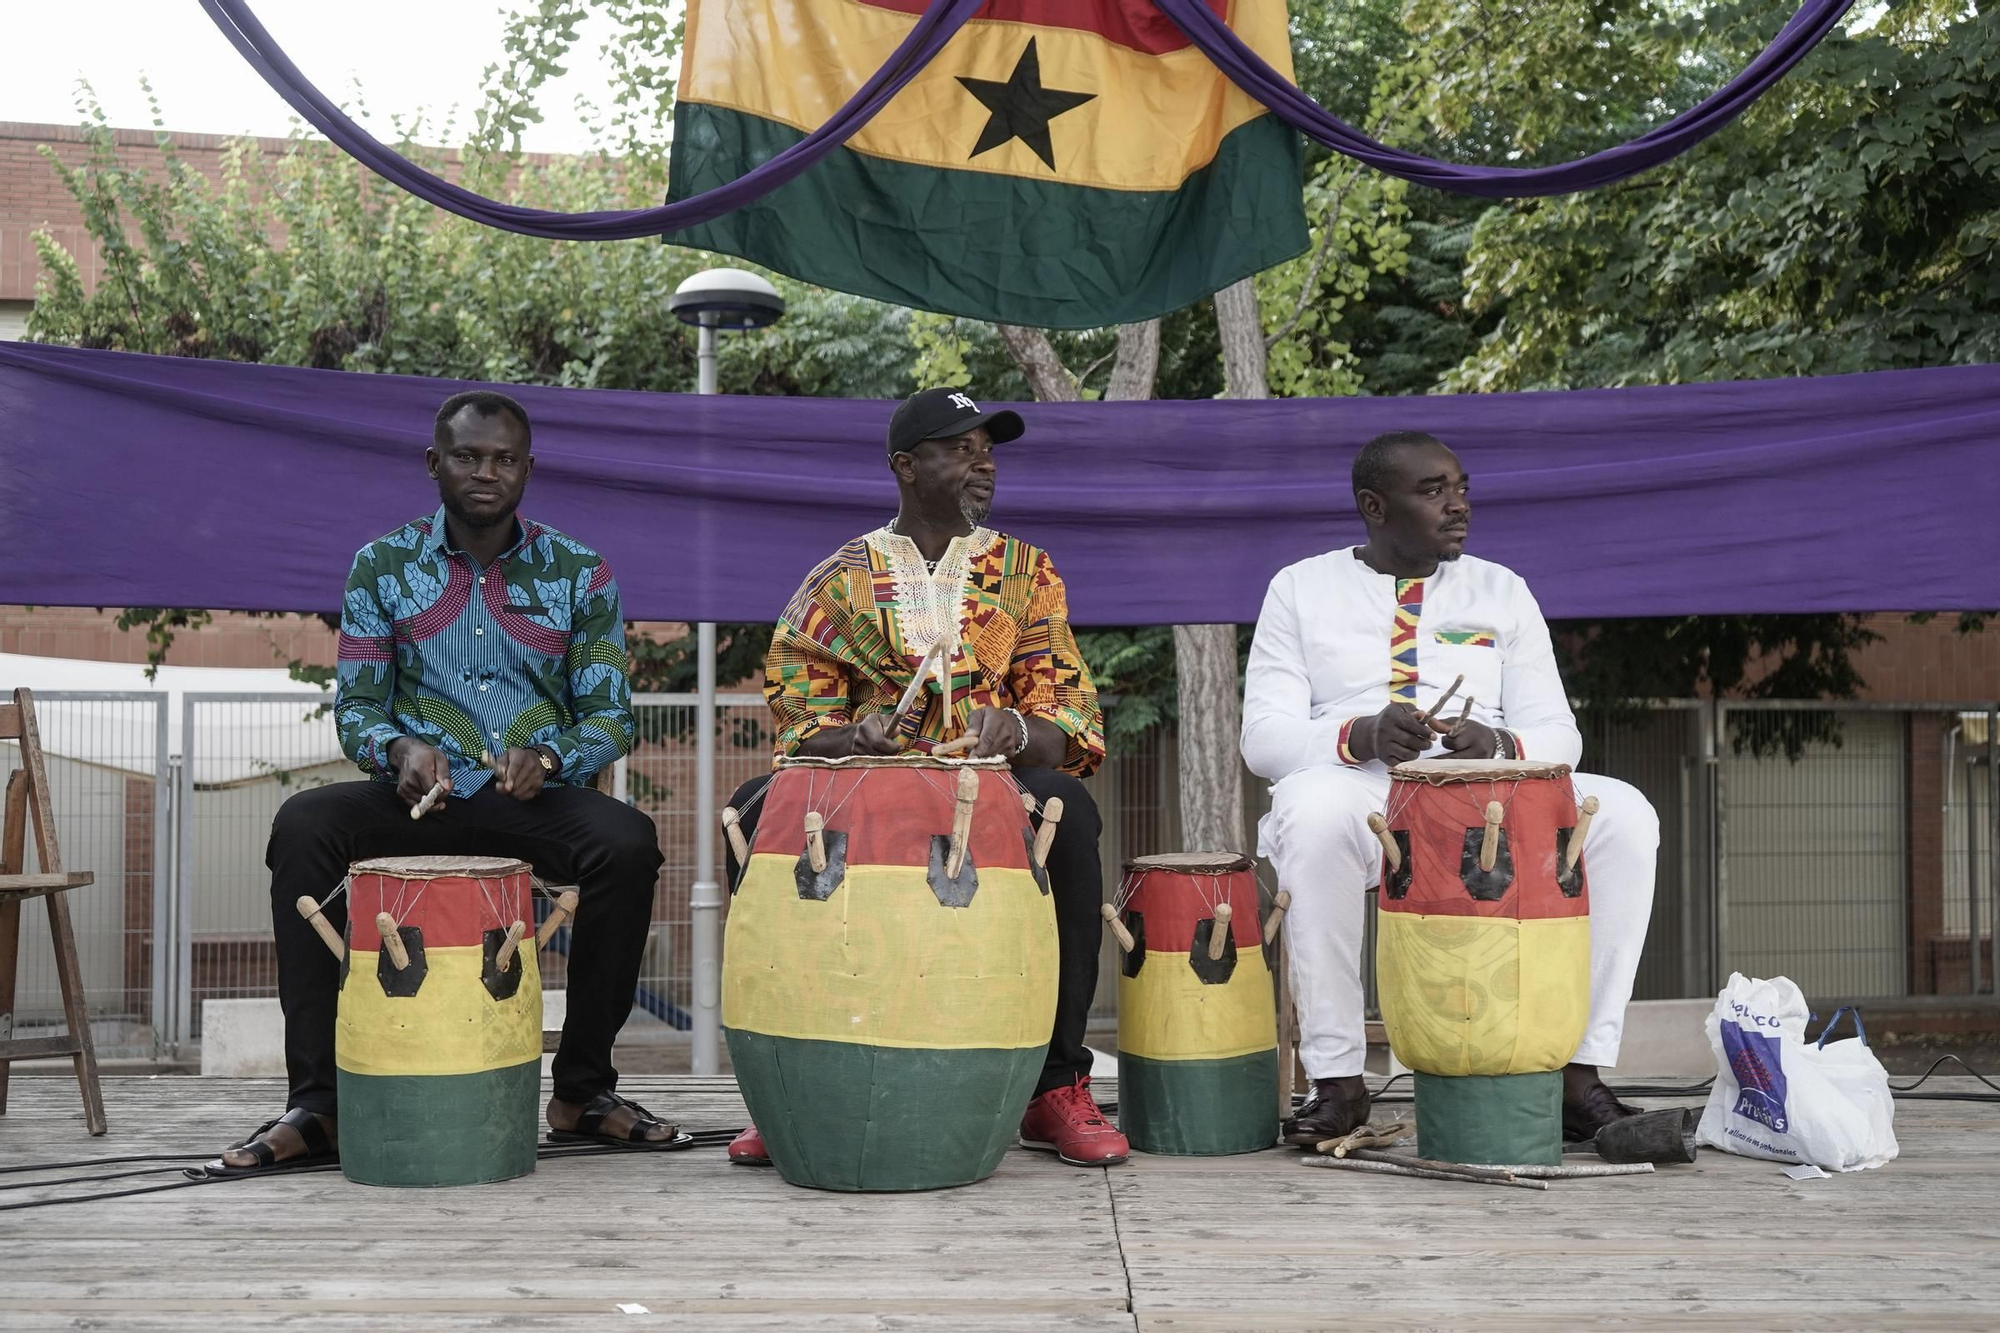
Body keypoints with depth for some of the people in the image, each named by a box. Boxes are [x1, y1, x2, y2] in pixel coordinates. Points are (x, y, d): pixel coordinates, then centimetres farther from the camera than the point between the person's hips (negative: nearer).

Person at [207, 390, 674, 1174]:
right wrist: (399, 748, -18)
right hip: (418, 793, 1)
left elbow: (610, 718, 3)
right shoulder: (383, 566, 6)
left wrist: (546, 756, -19)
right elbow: (355, 707, 6)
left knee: (628, 842, -32)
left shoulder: (580, 574, 5)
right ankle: (316, 1102, -25)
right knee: (303, 825, -29)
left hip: (538, 799, 0)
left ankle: (584, 1087, -14)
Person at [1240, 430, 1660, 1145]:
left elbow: (1558, 735, 9)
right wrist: (1361, 736, -22)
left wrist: (1499, 744, -16)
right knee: (1314, 808, -39)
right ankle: (1336, 1078, -29)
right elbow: (1262, 736, -1)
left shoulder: (1502, 591, 15)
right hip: (1356, 797, -2)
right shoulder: (1301, 589, 8)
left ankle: (1579, 1074, -22)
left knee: (1623, 814, -26)